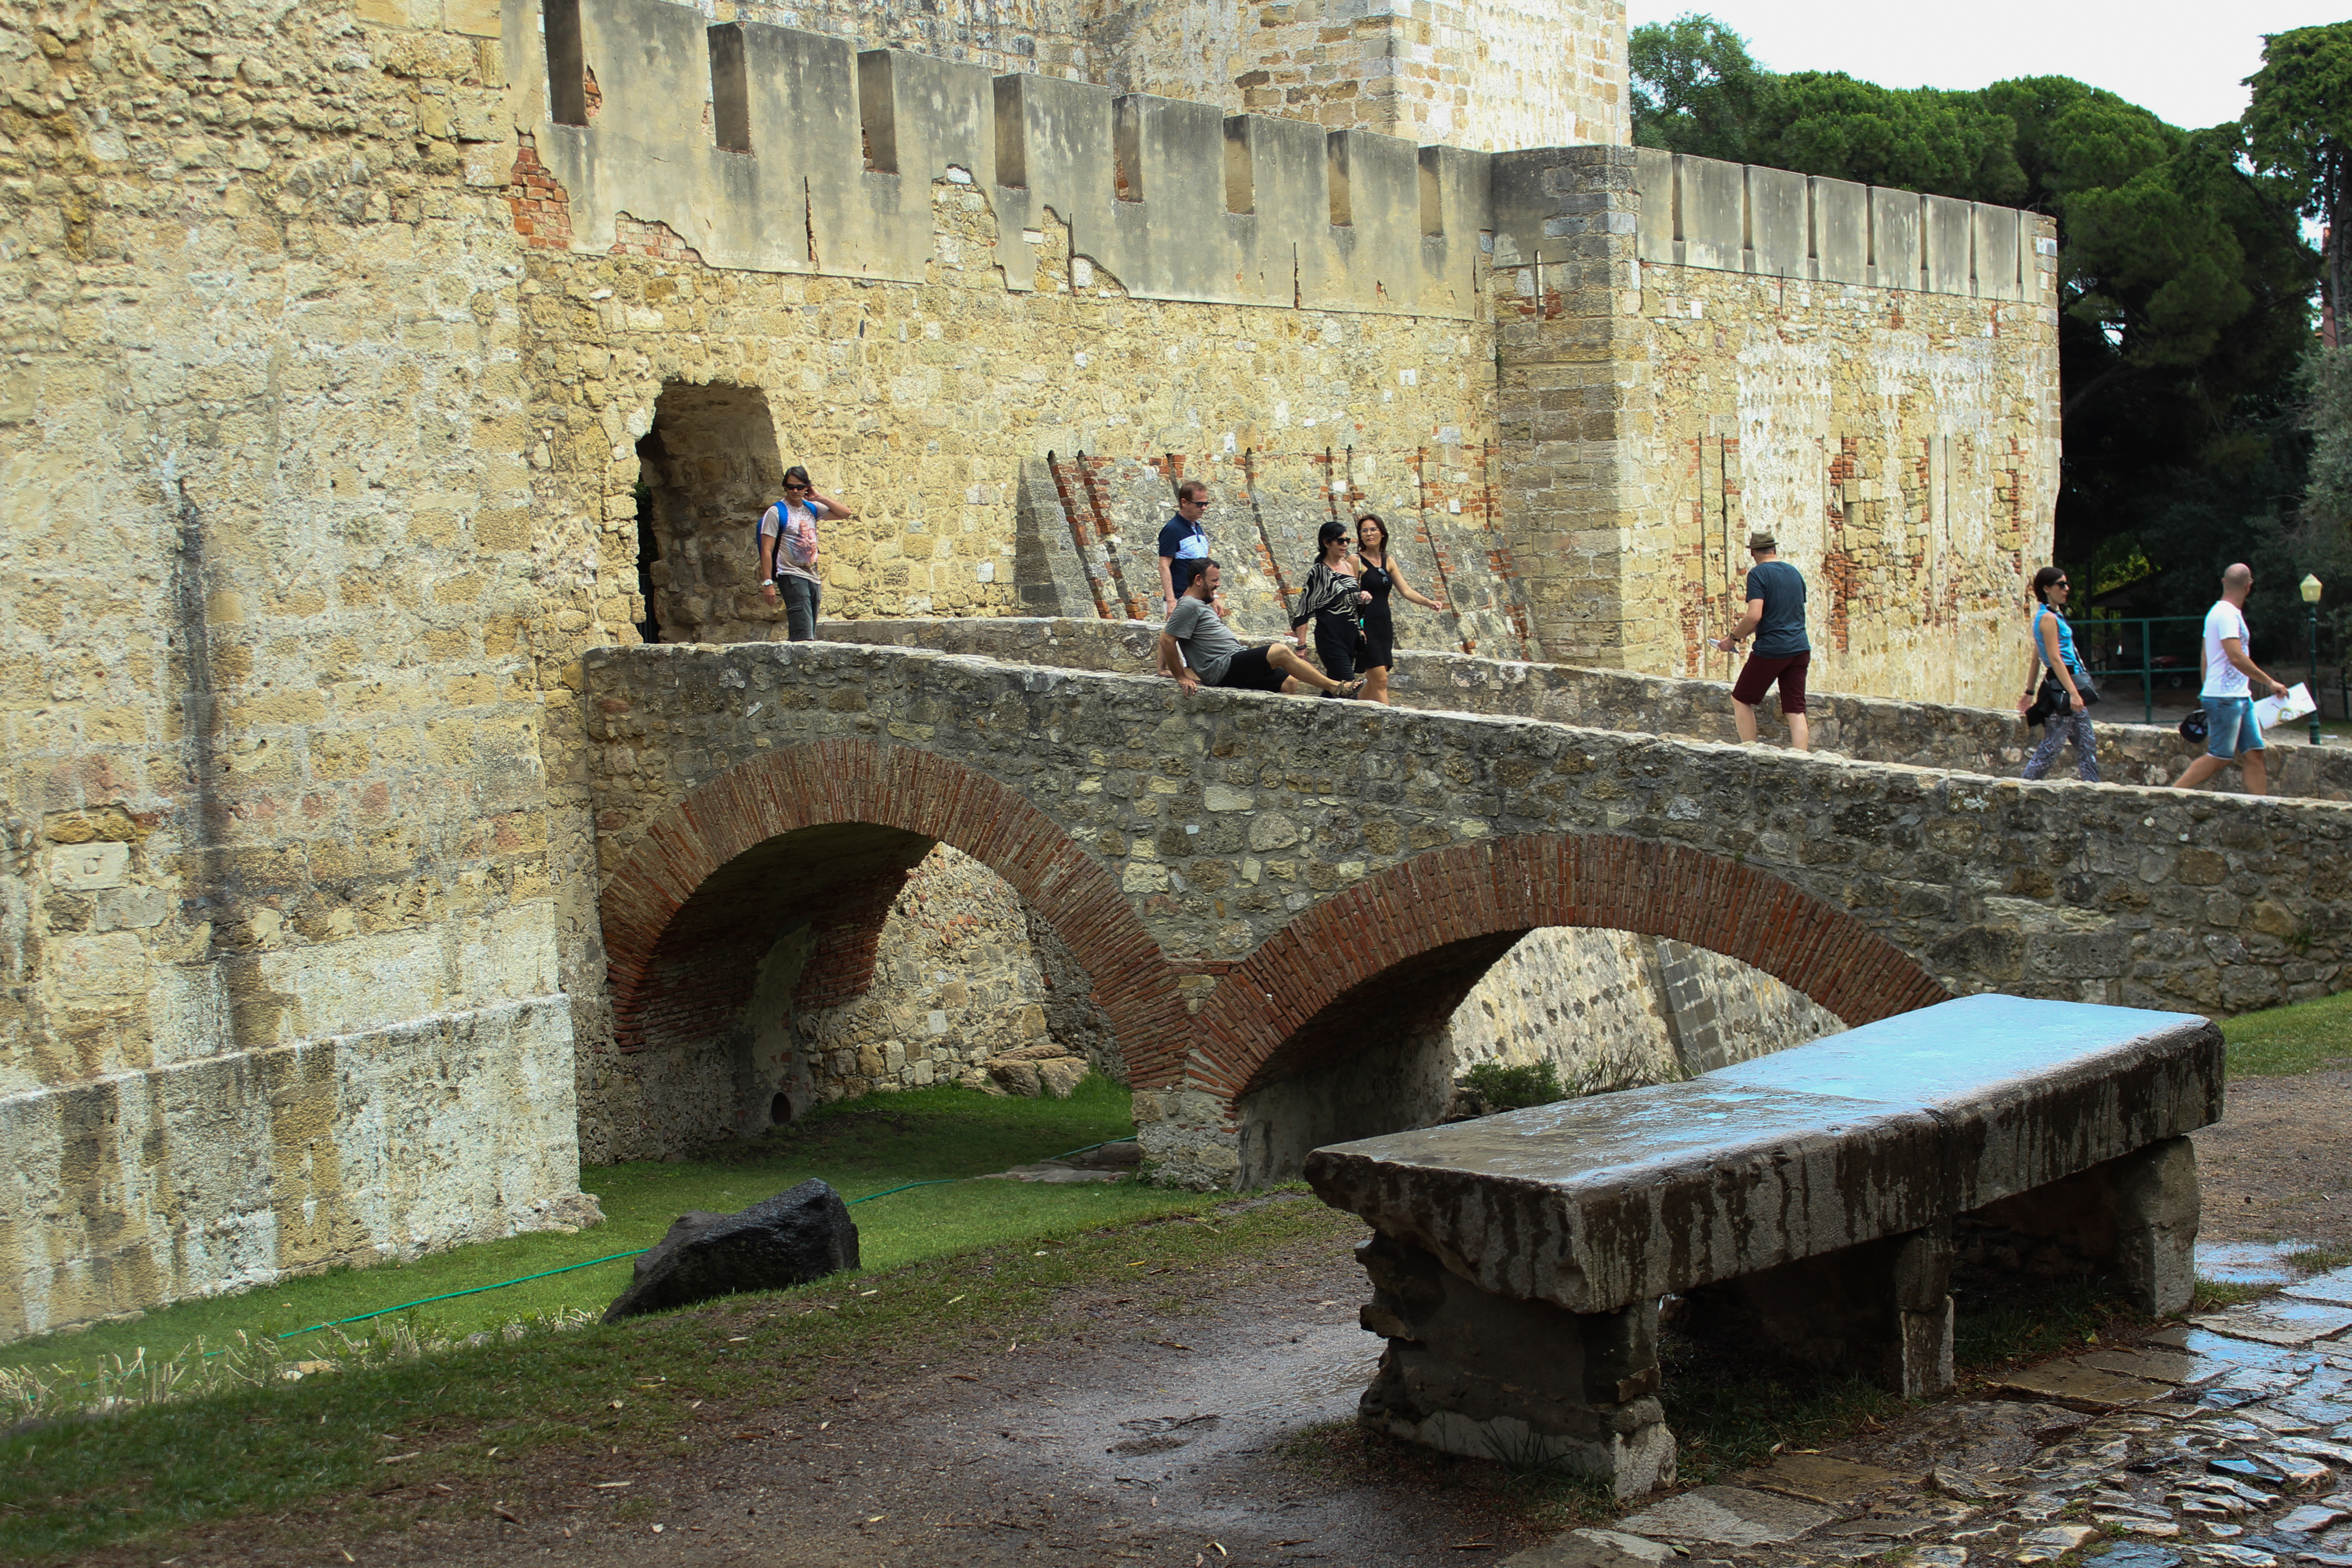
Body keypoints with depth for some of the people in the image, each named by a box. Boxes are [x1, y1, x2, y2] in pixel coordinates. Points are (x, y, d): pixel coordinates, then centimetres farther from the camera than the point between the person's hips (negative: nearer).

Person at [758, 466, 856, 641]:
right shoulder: (776, 512, -2)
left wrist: (819, 498, 5)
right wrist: (767, 583, -13)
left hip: (813, 577, 6)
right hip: (791, 576, -6)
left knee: (810, 633, 6)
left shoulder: (812, 508, 14)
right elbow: (767, 550, -6)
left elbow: (846, 514, 11)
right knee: (804, 636, -19)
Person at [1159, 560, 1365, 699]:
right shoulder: (1188, 606, -10)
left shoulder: (1201, 606, 23)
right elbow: (1167, 640, -17)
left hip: (1235, 666, 11)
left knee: (1291, 682, -1)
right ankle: (1337, 688, -13)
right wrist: (1181, 678, -15)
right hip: (1223, 668, -11)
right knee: (1281, 652, -17)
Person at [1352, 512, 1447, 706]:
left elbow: (1406, 591, 11)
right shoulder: (1357, 561, -6)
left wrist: (1428, 603, -5)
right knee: (1380, 680, -12)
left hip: (1384, 625, 7)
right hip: (1366, 625, -7)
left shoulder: (1388, 561, 13)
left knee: (1373, 681, 7)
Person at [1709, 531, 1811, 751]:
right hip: (1800, 649, 6)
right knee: (1795, 711, 4)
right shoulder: (1795, 573, 14)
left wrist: (1733, 638, -4)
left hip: (1770, 650, -6)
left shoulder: (1758, 574, -8)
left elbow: (1754, 616, -20)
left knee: (1741, 700, 11)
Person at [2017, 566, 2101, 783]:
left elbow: (2036, 659, 19)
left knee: (2087, 744, 10)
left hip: (2069, 686, 10)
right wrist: (2073, 693, -25)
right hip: (2062, 686, -10)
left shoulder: (2052, 616, 17)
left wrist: (2029, 693, 20)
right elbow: (2055, 659, -20)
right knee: (2051, 745, -7)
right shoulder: (2048, 618, -13)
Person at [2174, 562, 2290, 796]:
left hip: (2241, 696, 10)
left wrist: (2206, 691, 25)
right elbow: (2237, 658, -23)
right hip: (2225, 698, -10)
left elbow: (2204, 656, 21)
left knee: (2254, 754, 4)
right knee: (2220, 757, -7)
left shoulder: (2219, 612, 16)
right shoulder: (2228, 615, -15)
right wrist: (2270, 683, -17)